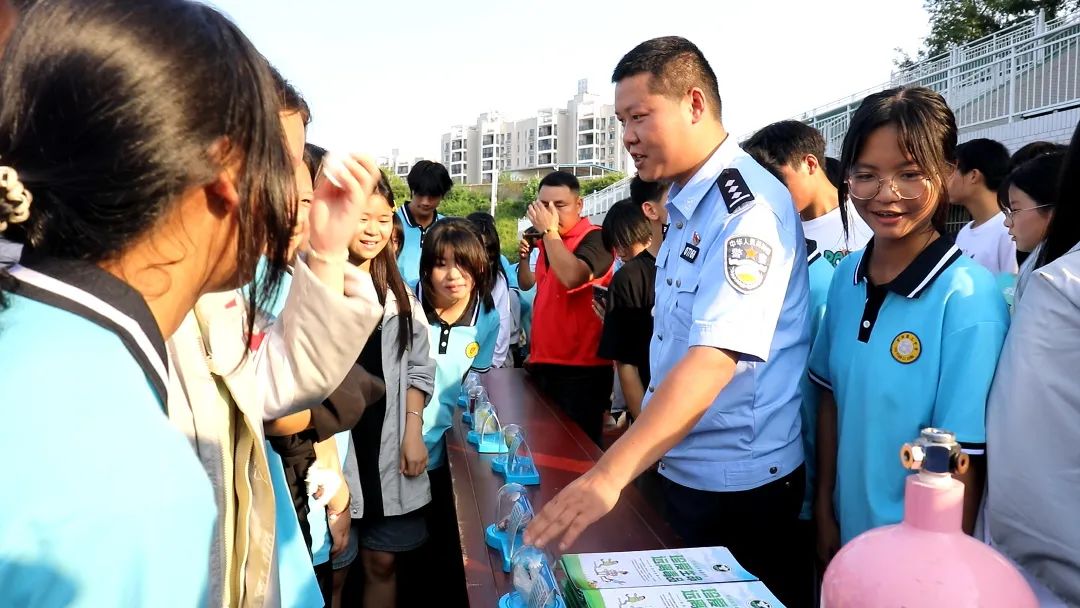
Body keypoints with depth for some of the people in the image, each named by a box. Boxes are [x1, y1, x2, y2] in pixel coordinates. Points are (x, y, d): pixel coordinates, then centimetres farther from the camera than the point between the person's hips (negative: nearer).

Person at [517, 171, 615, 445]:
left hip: (581, 370, -8)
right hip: (545, 365, 8)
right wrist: (524, 257, 6)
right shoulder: (548, 241, 11)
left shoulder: (594, 239, -13)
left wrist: (549, 230, -23)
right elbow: (527, 284, 25)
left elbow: (572, 277, -33)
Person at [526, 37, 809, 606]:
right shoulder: (686, 205, 8)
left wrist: (608, 476, -37)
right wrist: (640, 437, 14)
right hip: (679, 465, 8)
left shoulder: (749, 206, -21)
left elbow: (715, 358, -32)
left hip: (738, 482, -8)